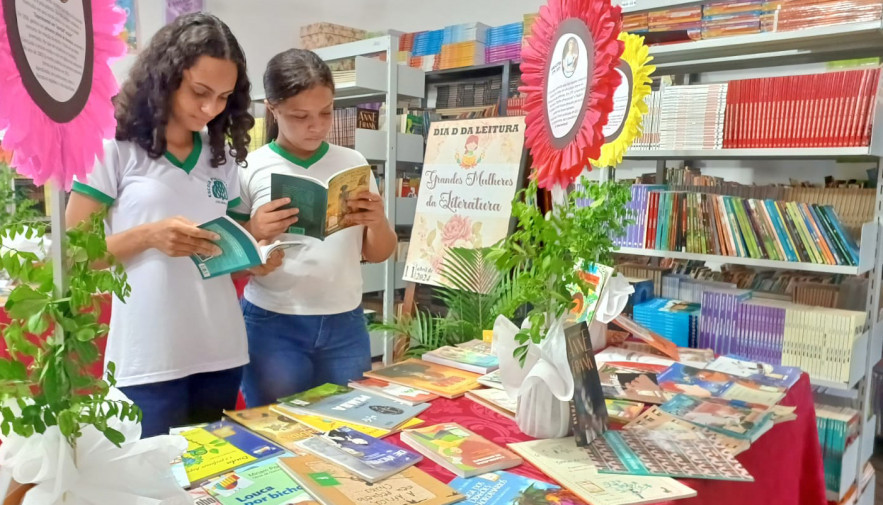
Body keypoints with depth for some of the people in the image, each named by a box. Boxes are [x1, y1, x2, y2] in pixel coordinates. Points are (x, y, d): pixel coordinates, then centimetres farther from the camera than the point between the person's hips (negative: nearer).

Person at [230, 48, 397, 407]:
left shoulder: (353, 163, 3)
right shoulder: (249, 170, -4)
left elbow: (378, 255, 8)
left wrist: (378, 221, -13)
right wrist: (253, 233, -19)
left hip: (345, 326, 2)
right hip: (272, 326, -2)